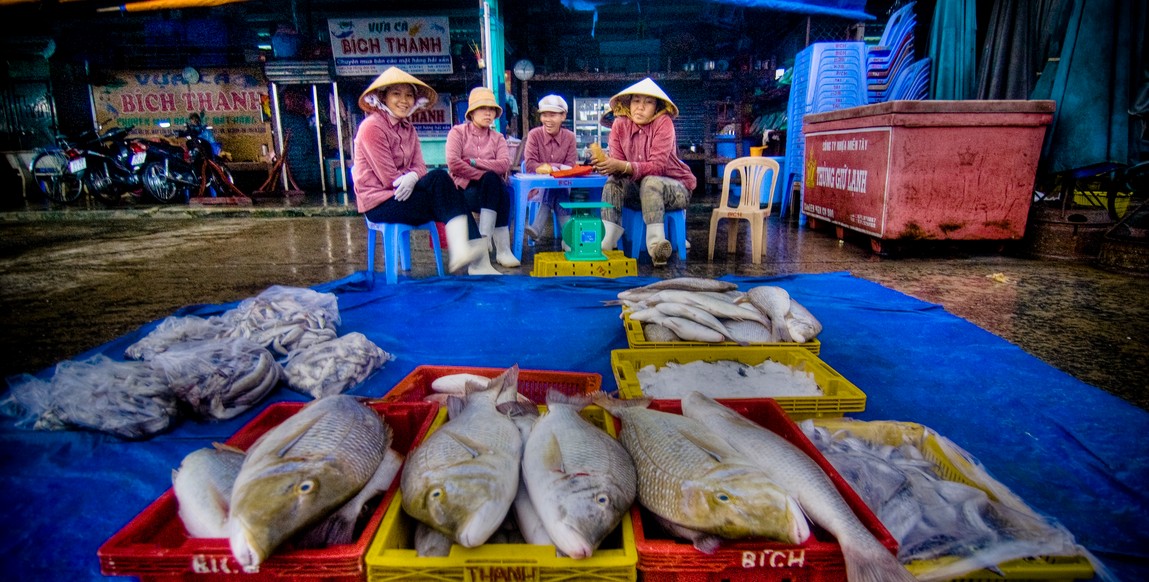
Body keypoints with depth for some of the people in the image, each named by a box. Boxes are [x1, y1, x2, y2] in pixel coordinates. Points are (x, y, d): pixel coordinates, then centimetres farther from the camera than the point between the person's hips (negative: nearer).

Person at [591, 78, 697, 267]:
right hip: (639, 190, 4)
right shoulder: (620, 124, -4)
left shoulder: (663, 123, -16)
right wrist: (606, 164, -36)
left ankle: (656, 243, -37)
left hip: (676, 188, -4)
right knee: (613, 182, -21)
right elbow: (618, 162, -11)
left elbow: (657, 166, -27)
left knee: (650, 182, -33)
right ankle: (607, 241, -26)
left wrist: (622, 166, -40)